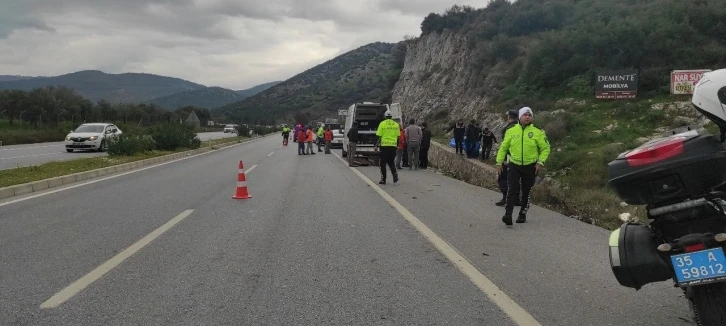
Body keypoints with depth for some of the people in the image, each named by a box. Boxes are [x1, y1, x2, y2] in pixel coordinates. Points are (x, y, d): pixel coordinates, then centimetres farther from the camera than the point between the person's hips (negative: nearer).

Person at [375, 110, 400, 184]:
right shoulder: (396, 124, 8)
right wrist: (397, 145, 18)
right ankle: (394, 173, -7)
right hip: (393, 145, 3)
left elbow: (379, 136, -6)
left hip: (384, 145, -3)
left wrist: (376, 145, 1)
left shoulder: (382, 124, -3)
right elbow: (398, 137, 9)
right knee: (391, 161, 17)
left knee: (383, 163, 6)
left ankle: (383, 179, 6)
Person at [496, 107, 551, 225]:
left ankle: (523, 213, 28)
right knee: (513, 191, -12)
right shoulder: (511, 131, 1)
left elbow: (546, 148, 2)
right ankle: (508, 215, -17)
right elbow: (503, 148, 10)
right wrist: (499, 162, 7)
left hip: (530, 167, 0)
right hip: (514, 165, 0)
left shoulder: (537, 132, -4)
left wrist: (540, 162, -9)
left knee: (526, 192, 12)